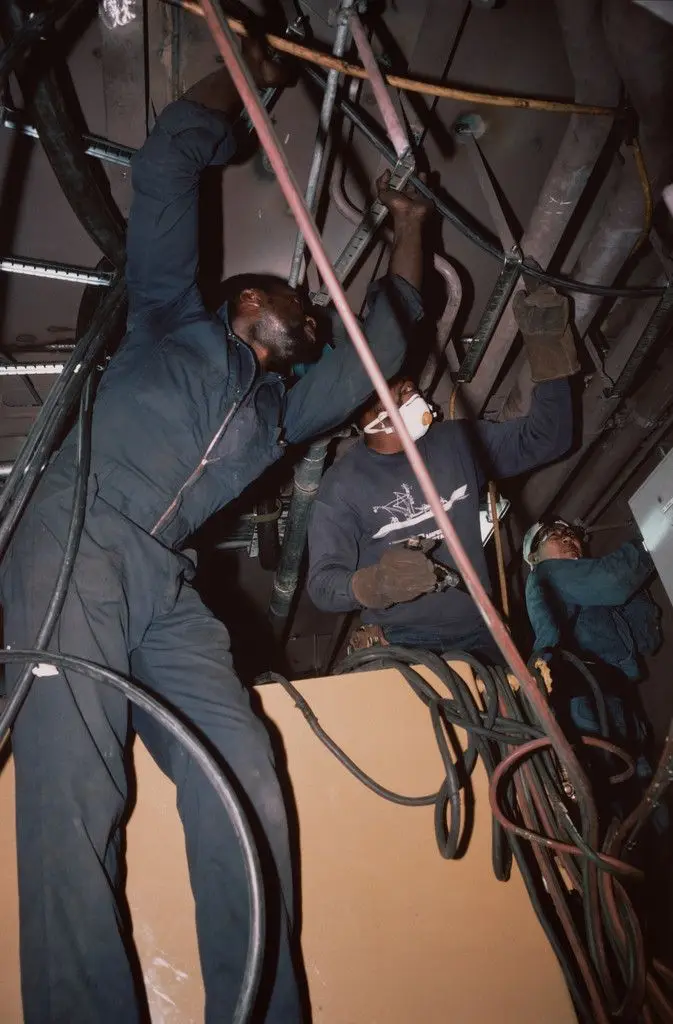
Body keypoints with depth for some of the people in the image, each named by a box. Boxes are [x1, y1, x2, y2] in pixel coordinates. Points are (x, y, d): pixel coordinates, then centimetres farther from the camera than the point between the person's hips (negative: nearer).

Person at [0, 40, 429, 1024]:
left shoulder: (283, 409, 33)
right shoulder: (179, 320, 22)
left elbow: (380, 346, 36)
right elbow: (166, 165, 19)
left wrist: (407, 233, 42)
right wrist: (243, 74, 30)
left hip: (167, 585, 5)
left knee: (246, 792, -16)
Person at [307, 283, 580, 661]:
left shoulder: (459, 442, 4)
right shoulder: (344, 484, -9)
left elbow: (544, 439, 5)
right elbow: (323, 582, -13)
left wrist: (549, 351, -4)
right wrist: (374, 583, -35)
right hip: (400, 644, -4)